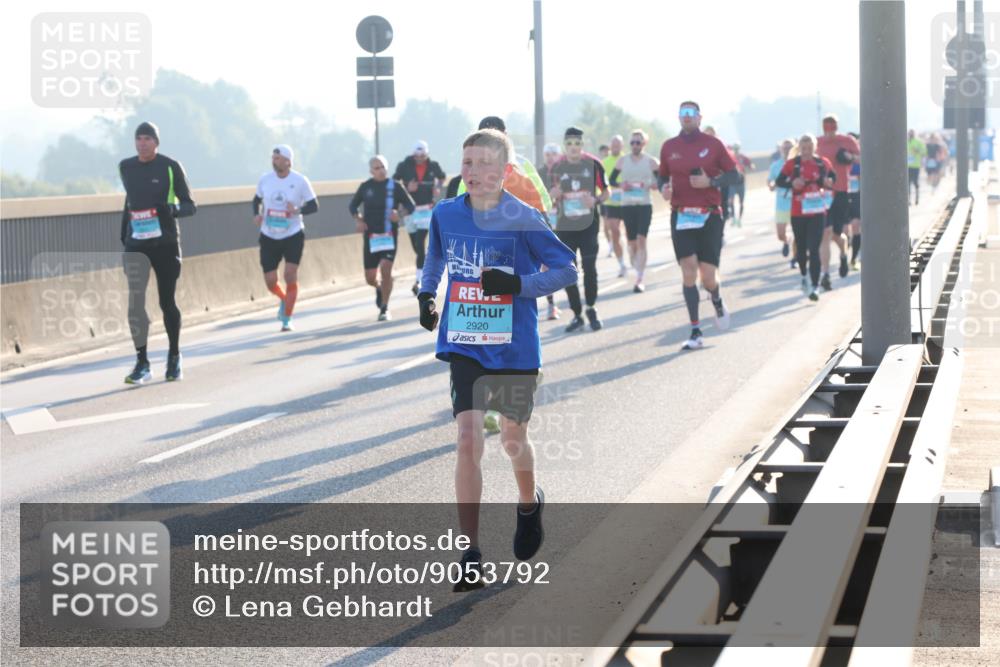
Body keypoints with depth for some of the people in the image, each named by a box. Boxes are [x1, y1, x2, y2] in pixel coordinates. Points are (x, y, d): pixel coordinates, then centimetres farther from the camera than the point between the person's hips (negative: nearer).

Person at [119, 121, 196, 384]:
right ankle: (142, 364, -9)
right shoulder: (126, 167, 7)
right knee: (135, 301, -12)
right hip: (136, 243, 2)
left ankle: (174, 356, 27)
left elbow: (190, 206, -2)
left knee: (167, 301, 6)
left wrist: (171, 209, -23)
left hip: (165, 243, -2)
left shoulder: (171, 167, -5)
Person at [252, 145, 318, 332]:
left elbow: (314, 206, -4)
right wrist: (256, 214, -5)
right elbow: (257, 200, 16)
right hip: (269, 237, 3)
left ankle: (287, 320, 0)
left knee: (290, 275, -13)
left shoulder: (300, 181, -9)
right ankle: (283, 299, 36)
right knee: (270, 281, 0)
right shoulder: (265, 179, 0)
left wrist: (298, 210, -24)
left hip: (293, 236, -3)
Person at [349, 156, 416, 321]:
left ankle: (384, 309, -5)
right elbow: (352, 206, 17)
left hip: (389, 235, -2)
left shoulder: (395, 186, -2)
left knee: (385, 270, -18)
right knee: (370, 278, 4)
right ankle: (379, 288, 41)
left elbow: (411, 206, 2)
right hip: (371, 235, 2)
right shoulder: (365, 187, 3)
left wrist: (399, 214, -18)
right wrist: (359, 219, -2)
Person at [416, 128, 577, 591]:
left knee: (513, 441, 12)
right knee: (468, 440, -10)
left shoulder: (523, 220, -11)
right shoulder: (446, 215, 0)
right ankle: (471, 556, -6)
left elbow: (567, 269, -8)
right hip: (464, 346, 2)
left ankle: (529, 504, 47)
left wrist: (517, 284, -21)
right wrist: (426, 294, 6)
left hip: (515, 348, -2)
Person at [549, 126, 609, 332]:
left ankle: (591, 309, 15)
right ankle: (577, 314, 12)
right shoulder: (557, 167, 2)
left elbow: (605, 191, 4)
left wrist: (596, 200, -16)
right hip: (564, 226, 2)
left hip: (588, 224, -2)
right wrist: (554, 194, -12)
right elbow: (552, 196, 12)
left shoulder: (593, 164, -4)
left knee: (589, 267, -5)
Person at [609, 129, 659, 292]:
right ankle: (638, 273, 26)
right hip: (627, 205, 3)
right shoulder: (622, 161, 7)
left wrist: (651, 185, -18)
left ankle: (639, 280, -15)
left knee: (641, 240, -14)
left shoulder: (652, 162, 1)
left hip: (645, 205, -3)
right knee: (632, 242, 7)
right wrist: (621, 185, -10)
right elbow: (611, 181, 11)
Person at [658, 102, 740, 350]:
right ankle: (695, 333, -4)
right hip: (681, 216, 1)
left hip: (709, 216, -1)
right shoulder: (669, 147, 8)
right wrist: (663, 188, -5)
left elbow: (732, 174, 3)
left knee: (708, 278, -5)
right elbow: (663, 176, 18)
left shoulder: (713, 144, 1)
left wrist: (711, 182, -14)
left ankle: (718, 303, 33)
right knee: (688, 273, -8)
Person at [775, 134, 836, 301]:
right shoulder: (792, 164, -2)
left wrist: (829, 182, -4)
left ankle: (815, 286, -13)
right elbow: (779, 181, -6)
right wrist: (792, 183, -25)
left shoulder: (823, 163, 2)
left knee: (814, 250, -11)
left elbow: (833, 176, 18)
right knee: (802, 248, 16)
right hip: (798, 212, 1)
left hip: (817, 212, -1)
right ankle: (804, 276, 41)